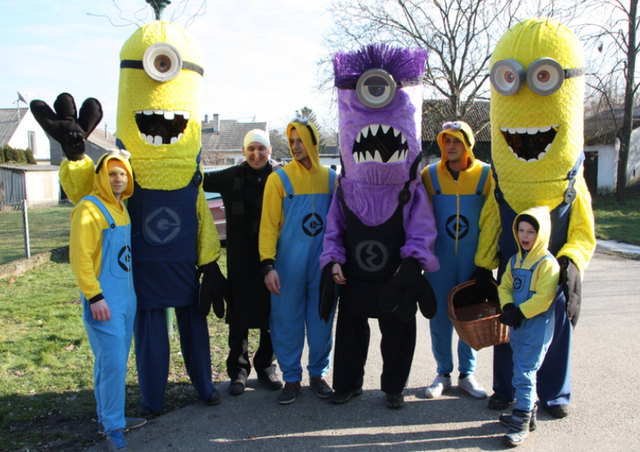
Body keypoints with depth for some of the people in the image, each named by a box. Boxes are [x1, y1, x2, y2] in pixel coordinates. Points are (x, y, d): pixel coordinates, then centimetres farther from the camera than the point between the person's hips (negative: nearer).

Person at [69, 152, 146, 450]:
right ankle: (112, 427, 5)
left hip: (126, 297, 8)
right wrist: (95, 297, -20)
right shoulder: (89, 209, -12)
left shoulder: (121, 208, 13)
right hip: (104, 301, -8)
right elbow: (79, 257, -17)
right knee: (112, 361, -7)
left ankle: (109, 418, 27)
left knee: (114, 361, 15)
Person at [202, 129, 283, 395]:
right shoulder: (232, 178, 5)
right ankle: (238, 370, 21)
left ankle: (265, 366, 27)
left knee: (272, 316, 8)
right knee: (239, 317, 6)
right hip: (241, 260, 1)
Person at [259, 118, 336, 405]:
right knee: (287, 321, 4)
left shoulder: (331, 178, 7)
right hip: (289, 265, -2)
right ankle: (291, 378, 20)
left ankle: (318, 373, 26)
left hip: (323, 264, 2)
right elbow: (269, 224, -4)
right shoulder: (279, 178, -1)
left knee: (321, 322, 9)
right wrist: (268, 265, -13)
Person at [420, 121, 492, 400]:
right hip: (439, 258, 0)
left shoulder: (486, 175, -1)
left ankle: (467, 374, 24)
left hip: (473, 259, 0)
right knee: (439, 316, 6)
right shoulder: (429, 175, 0)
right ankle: (443, 374, 22)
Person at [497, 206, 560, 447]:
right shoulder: (515, 260, 10)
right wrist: (508, 307, -8)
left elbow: (544, 298, -21)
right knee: (520, 370, 18)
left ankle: (521, 420, 3)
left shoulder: (547, 263, -15)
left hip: (537, 326, -8)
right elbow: (505, 286, 10)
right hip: (517, 325, 8)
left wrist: (519, 312, -20)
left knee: (524, 372, -6)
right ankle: (528, 411, 33)